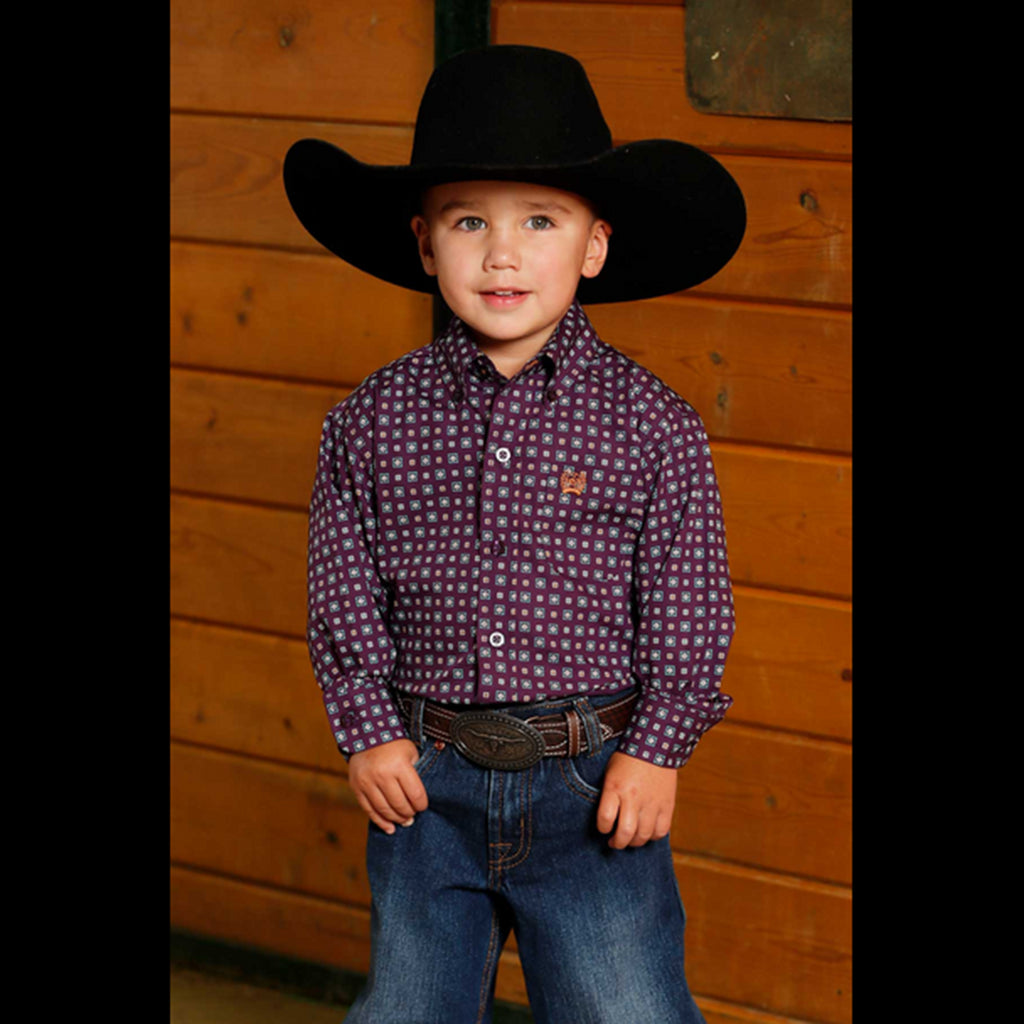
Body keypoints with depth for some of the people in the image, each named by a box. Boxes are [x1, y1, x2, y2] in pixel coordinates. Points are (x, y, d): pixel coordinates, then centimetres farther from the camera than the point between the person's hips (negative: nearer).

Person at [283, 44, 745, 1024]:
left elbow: (688, 605, -2)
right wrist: (368, 730, -3)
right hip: (427, 776, 2)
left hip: (594, 787, -2)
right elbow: (343, 592, 4)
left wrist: (657, 747, -7)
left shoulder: (651, 424, -6)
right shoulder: (373, 419, -1)